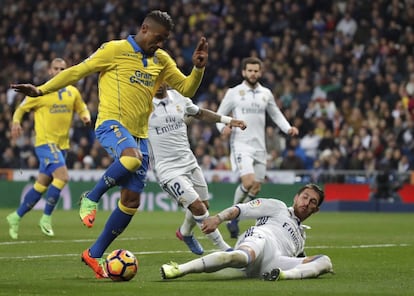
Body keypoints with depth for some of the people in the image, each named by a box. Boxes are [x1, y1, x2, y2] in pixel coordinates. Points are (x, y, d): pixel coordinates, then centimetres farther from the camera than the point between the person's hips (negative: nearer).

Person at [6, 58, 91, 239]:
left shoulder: (73, 93, 8)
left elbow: (81, 108, 23)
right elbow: (21, 109, 4)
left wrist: (85, 116, 0)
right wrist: (16, 122, -15)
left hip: (62, 145, 6)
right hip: (45, 142, -6)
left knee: (42, 185, 9)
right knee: (62, 176, -22)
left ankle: (16, 217, 23)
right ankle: (46, 218, -9)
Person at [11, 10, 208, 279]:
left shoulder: (161, 60, 14)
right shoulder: (115, 50, -2)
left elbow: (186, 89, 16)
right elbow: (78, 71, 1)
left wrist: (199, 67, -3)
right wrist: (41, 90, -4)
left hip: (139, 134, 6)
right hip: (111, 124, -6)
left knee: (132, 201, 0)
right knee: (132, 157, -40)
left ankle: (95, 255, 14)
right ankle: (91, 199, -16)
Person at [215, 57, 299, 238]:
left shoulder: (266, 94, 11)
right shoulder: (234, 93, 0)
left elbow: (276, 115, 20)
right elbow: (219, 115, 4)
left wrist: (288, 128, 2)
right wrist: (222, 127, -17)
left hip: (259, 147, 5)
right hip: (241, 144, -5)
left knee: (256, 188, 5)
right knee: (248, 181, -23)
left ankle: (233, 220, 20)